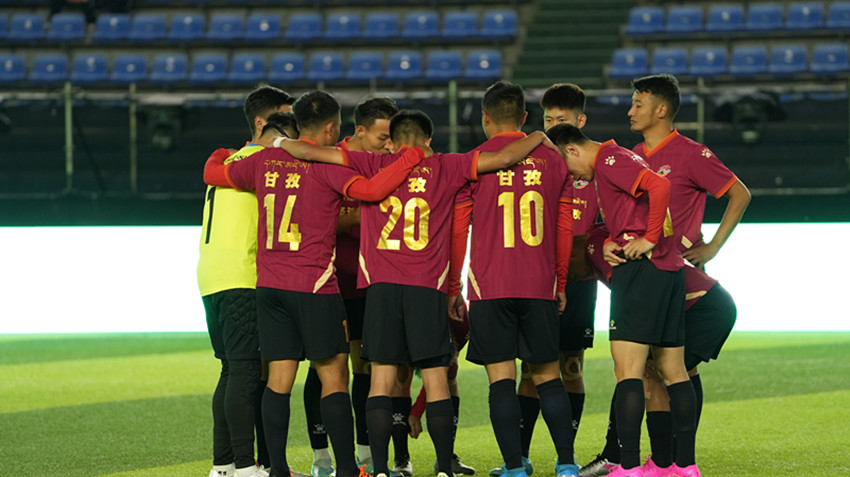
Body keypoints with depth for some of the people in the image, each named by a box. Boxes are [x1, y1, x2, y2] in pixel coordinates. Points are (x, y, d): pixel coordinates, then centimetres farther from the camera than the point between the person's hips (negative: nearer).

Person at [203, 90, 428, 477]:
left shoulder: (264, 161, 10)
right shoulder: (326, 164, -7)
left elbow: (212, 174, 22)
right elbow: (369, 190, -22)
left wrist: (220, 157, 44)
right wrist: (410, 159, -12)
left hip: (269, 285, 5)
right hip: (314, 286, -5)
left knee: (279, 377, 5)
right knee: (333, 376, 0)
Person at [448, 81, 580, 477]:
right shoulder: (552, 161, 7)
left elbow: (457, 231, 0)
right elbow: (565, 229, 11)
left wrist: (452, 287, 8)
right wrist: (560, 283, 20)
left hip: (489, 287, -3)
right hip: (540, 287, 3)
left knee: (501, 377, -1)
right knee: (546, 375, 10)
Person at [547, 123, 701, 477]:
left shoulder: (609, 159, -9)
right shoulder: (616, 160, 22)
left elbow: (660, 185, -25)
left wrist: (649, 239, -19)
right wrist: (608, 243, 7)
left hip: (640, 270, -10)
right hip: (670, 270, 10)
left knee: (627, 369, -11)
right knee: (673, 371, 11)